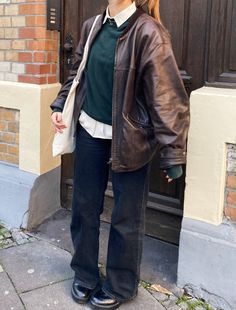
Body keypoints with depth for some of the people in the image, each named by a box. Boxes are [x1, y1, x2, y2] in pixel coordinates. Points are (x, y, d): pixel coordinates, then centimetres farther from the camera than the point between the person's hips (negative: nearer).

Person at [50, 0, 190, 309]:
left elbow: (167, 97, -18)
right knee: (84, 206, 14)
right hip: (90, 132, 6)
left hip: (128, 140, -6)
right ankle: (85, 275, 36)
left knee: (126, 217, 8)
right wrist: (60, 106, 5)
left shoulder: (147, 32, -15)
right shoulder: (92, 26, 5)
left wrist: (172, 155, -19)